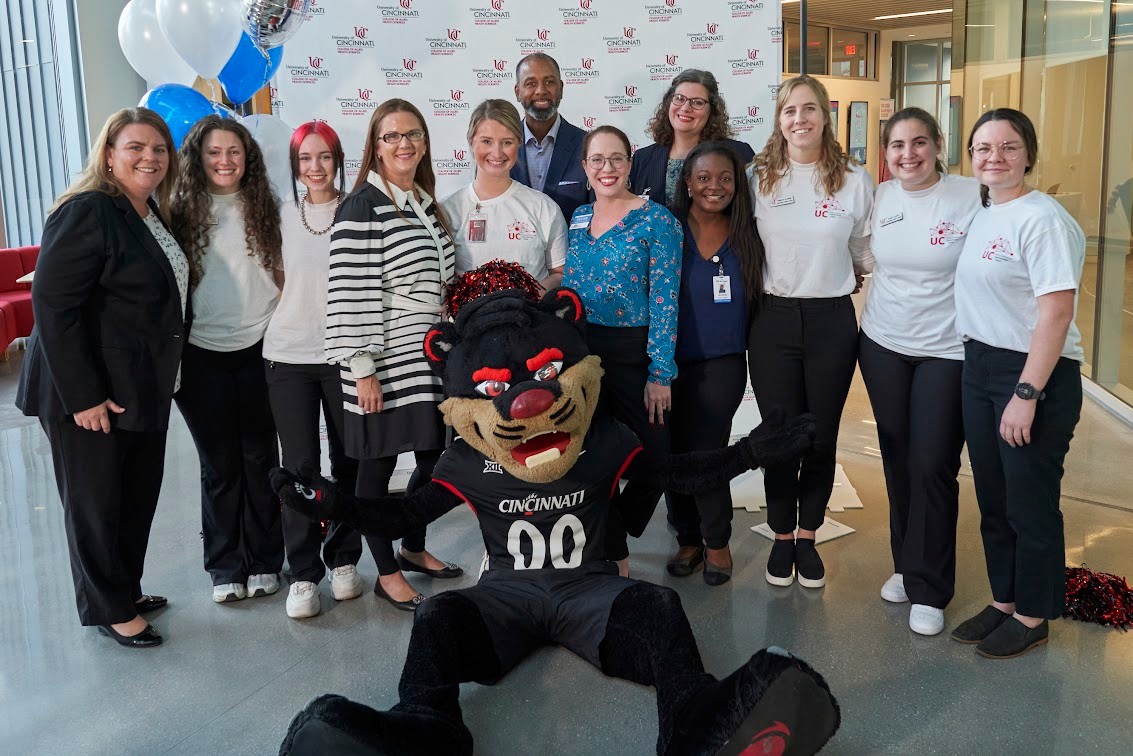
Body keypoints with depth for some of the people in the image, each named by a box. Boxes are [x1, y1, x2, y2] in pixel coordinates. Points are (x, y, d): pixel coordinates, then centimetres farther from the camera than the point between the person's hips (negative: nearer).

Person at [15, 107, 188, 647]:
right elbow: (53, 305, -21)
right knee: (95, 502, 6)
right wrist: (83, 395, -23)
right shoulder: (88, 211, -16)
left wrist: (161, 379, 13)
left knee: (139, 496, 16)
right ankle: (109, 609, 21)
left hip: (144, 390, 8)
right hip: (92, 395, -8)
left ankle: (126, 591, 33)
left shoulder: (153, 216, 11)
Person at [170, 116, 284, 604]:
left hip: (258, 348, 1)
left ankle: (264, 561, 20)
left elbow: (283, 275, 9)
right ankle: (225, 567, 20)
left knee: (260, 455, 8)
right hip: (203, 353, -1)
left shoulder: (264, 209, 4)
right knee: (219, 462, 7)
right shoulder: (182, 213, 0)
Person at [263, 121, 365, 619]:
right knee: (300, 465, 1)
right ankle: (303, 574, 12)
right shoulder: (283, 216, 5)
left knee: (349, 461, 8)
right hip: (288, 356, 1)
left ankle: (343, 559, 25)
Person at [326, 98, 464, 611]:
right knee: (377, 465, 4)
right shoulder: (362, 208, -12)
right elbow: (352, 295, -16)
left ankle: (413, 549, 35)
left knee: (435, 458, 14)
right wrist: (363, 369, -18)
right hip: (386, 365, -8)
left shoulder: (426, 204, 13)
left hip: (430, 359, 8)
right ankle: (387, 574, 18)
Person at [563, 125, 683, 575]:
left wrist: (659, 374, -16)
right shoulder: (576, 219, 10)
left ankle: (613, 542, 26)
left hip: (634, 353, -4)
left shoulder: (656, 221, -7)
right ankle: (614, 554, 24)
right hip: (581, 352, 4)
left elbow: (665, 301, -11)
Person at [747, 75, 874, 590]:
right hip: (773, 320, 0)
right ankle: (782, 538, 23)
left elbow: (866, 254, 10)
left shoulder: (855, 180, 1)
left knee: (822, 437, 8)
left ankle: (807, 537, 26)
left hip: (832, 320, 0)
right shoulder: (757, 178, 1)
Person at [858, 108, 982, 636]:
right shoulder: (880, 197, 2)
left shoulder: (971, 198, -12)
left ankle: (928, 589, 10)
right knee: (898, 461, 12)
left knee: (932, 467, -4)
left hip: (947, 352, -4)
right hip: (883, 345, 4)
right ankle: (906, 564, 29)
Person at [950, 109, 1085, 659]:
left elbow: (1057, 312, -20)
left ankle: (1032, 617, 21)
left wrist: (1026, 394, -22)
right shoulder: (979, 215, 10)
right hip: (978, 367, 8)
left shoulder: (1042, 219, -15)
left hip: (1035, 375, -8)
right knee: (992, 497, 16)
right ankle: (1003, 602, 32)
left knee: (1030, 502, 4)